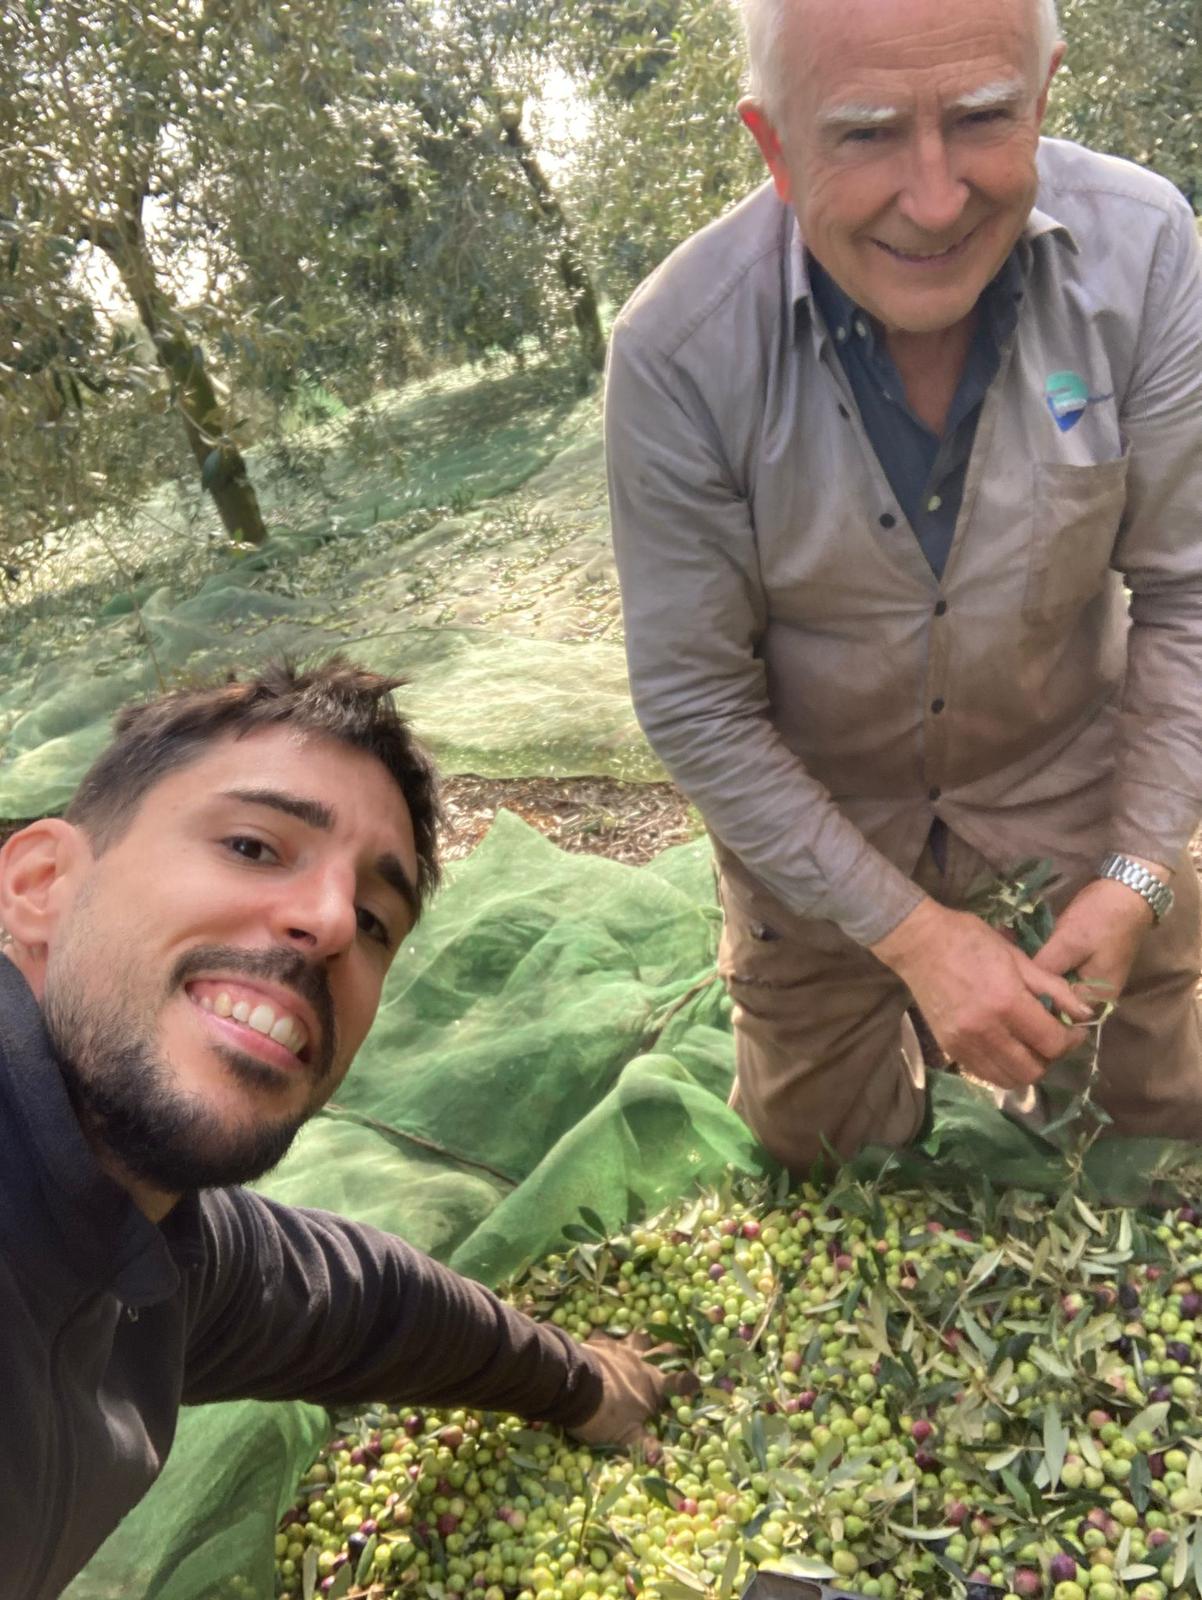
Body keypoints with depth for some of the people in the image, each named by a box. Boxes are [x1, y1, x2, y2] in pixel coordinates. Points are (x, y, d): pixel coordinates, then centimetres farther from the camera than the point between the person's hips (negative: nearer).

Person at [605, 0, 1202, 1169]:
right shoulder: (678, 351, -26)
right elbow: (693, 702, -19)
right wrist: (912, 931, -19)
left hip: (1070, 781, 2)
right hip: (809, 809, -1)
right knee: (821, 1152, 18)